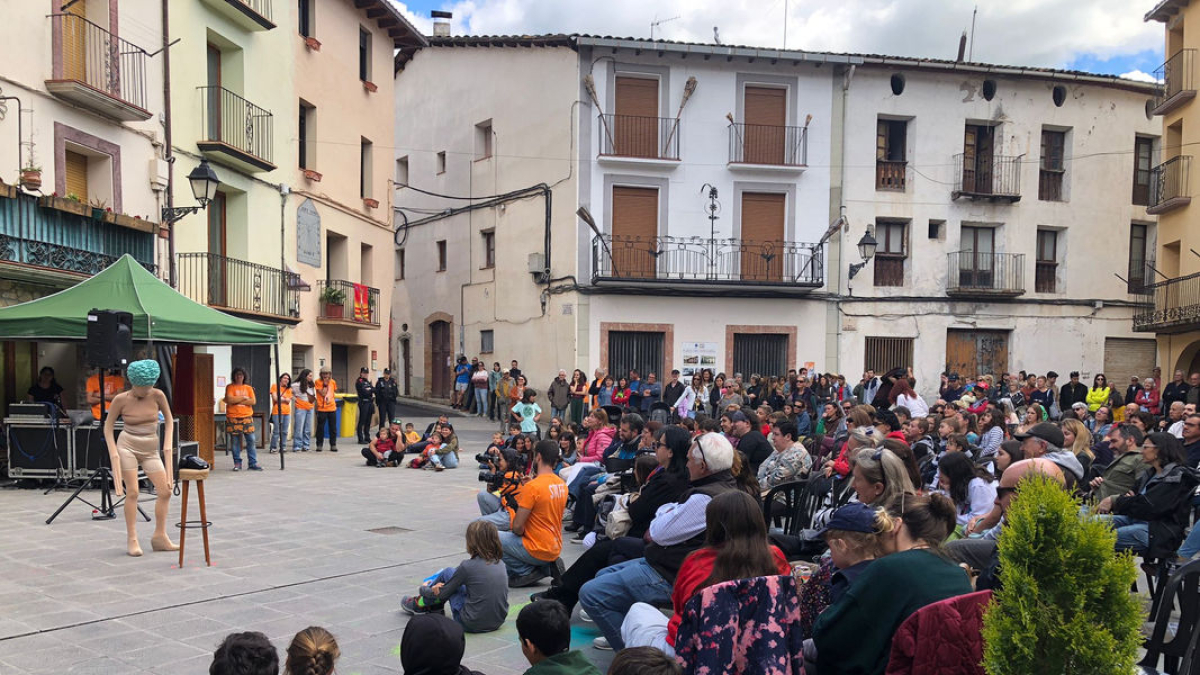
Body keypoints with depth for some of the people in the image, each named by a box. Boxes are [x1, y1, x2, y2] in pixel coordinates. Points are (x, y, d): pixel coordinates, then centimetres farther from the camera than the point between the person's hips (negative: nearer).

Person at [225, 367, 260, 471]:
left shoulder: (248, 388, 12)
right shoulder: (230, 387, 5)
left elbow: (252, 401, -2)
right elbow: (230, 399, -12)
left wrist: (237, 401, -7)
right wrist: (244, 398, -6)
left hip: (247, 417, 2)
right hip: (233, 418, -2)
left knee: (251, 440, -2)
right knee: (235, 442, 1)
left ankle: (253, 463, 1)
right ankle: (237, 463, 11)